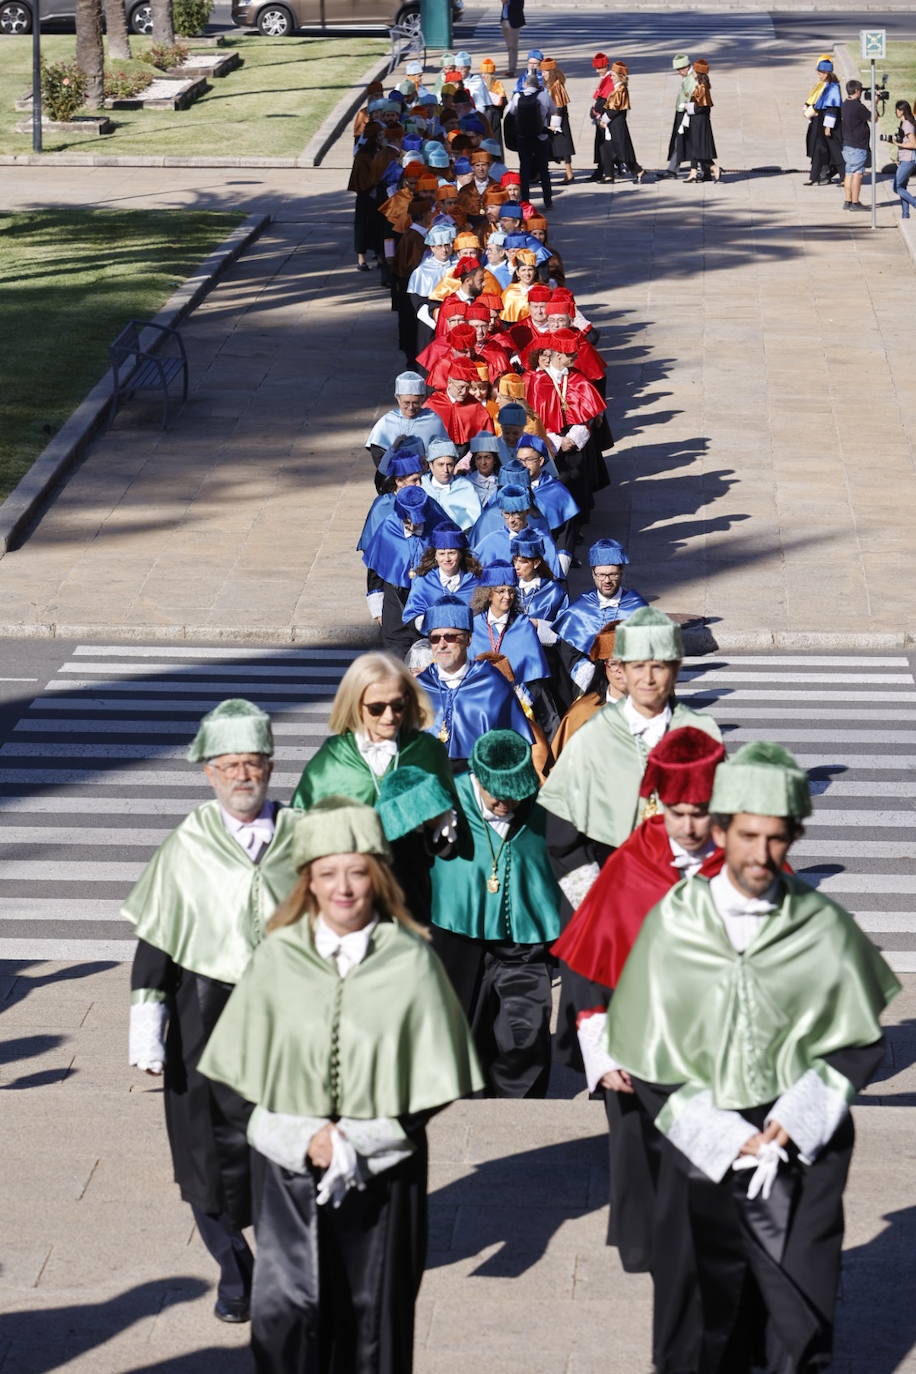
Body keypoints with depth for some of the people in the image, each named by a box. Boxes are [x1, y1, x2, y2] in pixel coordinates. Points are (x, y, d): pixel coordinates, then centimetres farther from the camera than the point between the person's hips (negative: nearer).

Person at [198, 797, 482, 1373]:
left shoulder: (411, 960, -6)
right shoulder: (279, 957, -2)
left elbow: (434, 1086, -3)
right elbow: (248, 1074, 3)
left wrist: (356, 1138, -10)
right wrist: (304, 1137, -9)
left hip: (384, 1166, 0)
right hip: (291, 1161, 0)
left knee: (374, 1312, 9)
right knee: (286, 1310, -8)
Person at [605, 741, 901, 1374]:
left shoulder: (823, 928, -3)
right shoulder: (672, 924, -3)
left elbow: (860, 1043, 5)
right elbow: (647, 1060, 1)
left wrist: (794, 1122, -8)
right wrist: (725, 1137, -8)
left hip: (804, 1150, 0)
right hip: (701, 1150, 0)